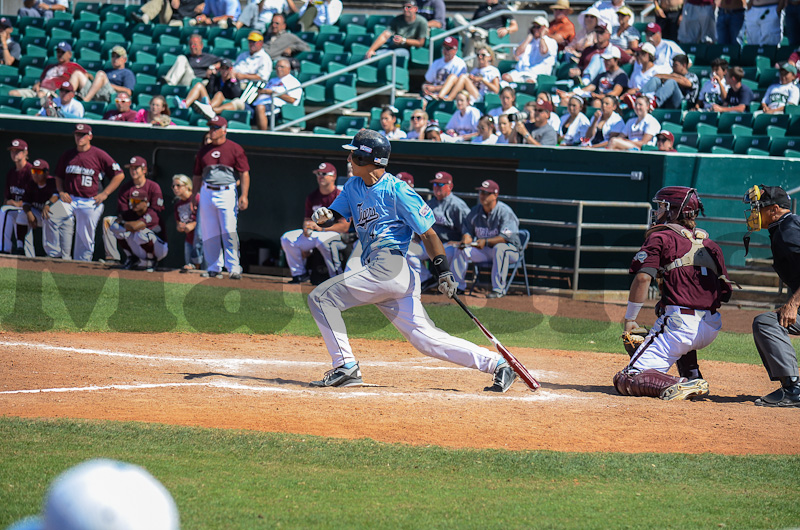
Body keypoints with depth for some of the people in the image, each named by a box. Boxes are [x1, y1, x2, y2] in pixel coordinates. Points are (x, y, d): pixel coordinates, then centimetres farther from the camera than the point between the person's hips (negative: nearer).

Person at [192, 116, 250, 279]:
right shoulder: (203, 151, 14)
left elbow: (244, 173, -2)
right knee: (209, 234, 3)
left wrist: (244, 195, -11)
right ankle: (214, 268, 11)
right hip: (207, 193, 4)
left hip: (227, 193, -4)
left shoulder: (235, 149, 1)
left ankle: (234, 268, -9)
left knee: (229, 231, -13)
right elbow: (197, 175, 19)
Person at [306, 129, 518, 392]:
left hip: (389, 267, -8)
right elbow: (339, 220, 14)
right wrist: (324, 217, -10)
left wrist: (443, 271, -10)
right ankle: (497, 364, 2)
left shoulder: (397, 191, -5)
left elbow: (428, 233, -5)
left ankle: (345, 366, -9)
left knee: (321, 297, -9)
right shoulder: (354, 186, 18)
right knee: (426, 338, 2)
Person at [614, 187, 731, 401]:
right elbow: (725, 292, 19)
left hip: (679, 325, -7)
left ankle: (681, 385, -30)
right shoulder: (710, 245, 21)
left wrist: (629, 318, -2)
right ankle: (692, 377, 22)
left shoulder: (660, 237, 2)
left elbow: (643, 278, -9)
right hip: (712, 329, 7)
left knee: (625, 381, -8)